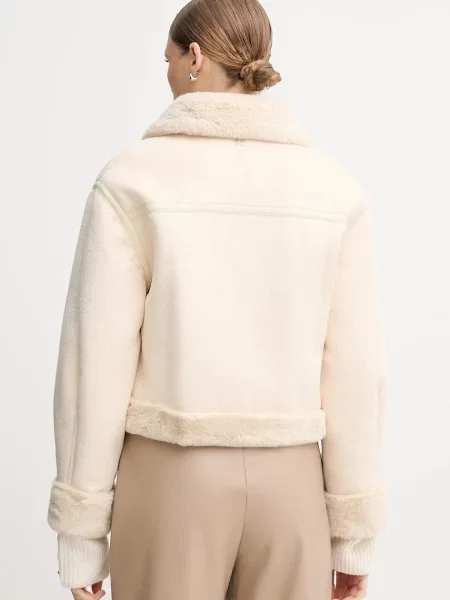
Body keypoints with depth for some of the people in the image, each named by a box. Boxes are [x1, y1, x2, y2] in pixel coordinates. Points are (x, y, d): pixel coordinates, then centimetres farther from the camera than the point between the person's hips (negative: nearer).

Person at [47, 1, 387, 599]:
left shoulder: (130, 180, -10)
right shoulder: (334, 189, -3)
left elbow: (96, 365, -11)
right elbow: (354, 369, -4)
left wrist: (80, 533, -1)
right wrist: (354, 533, 5)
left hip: (171, 481, -2)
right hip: (286, 485, 2)